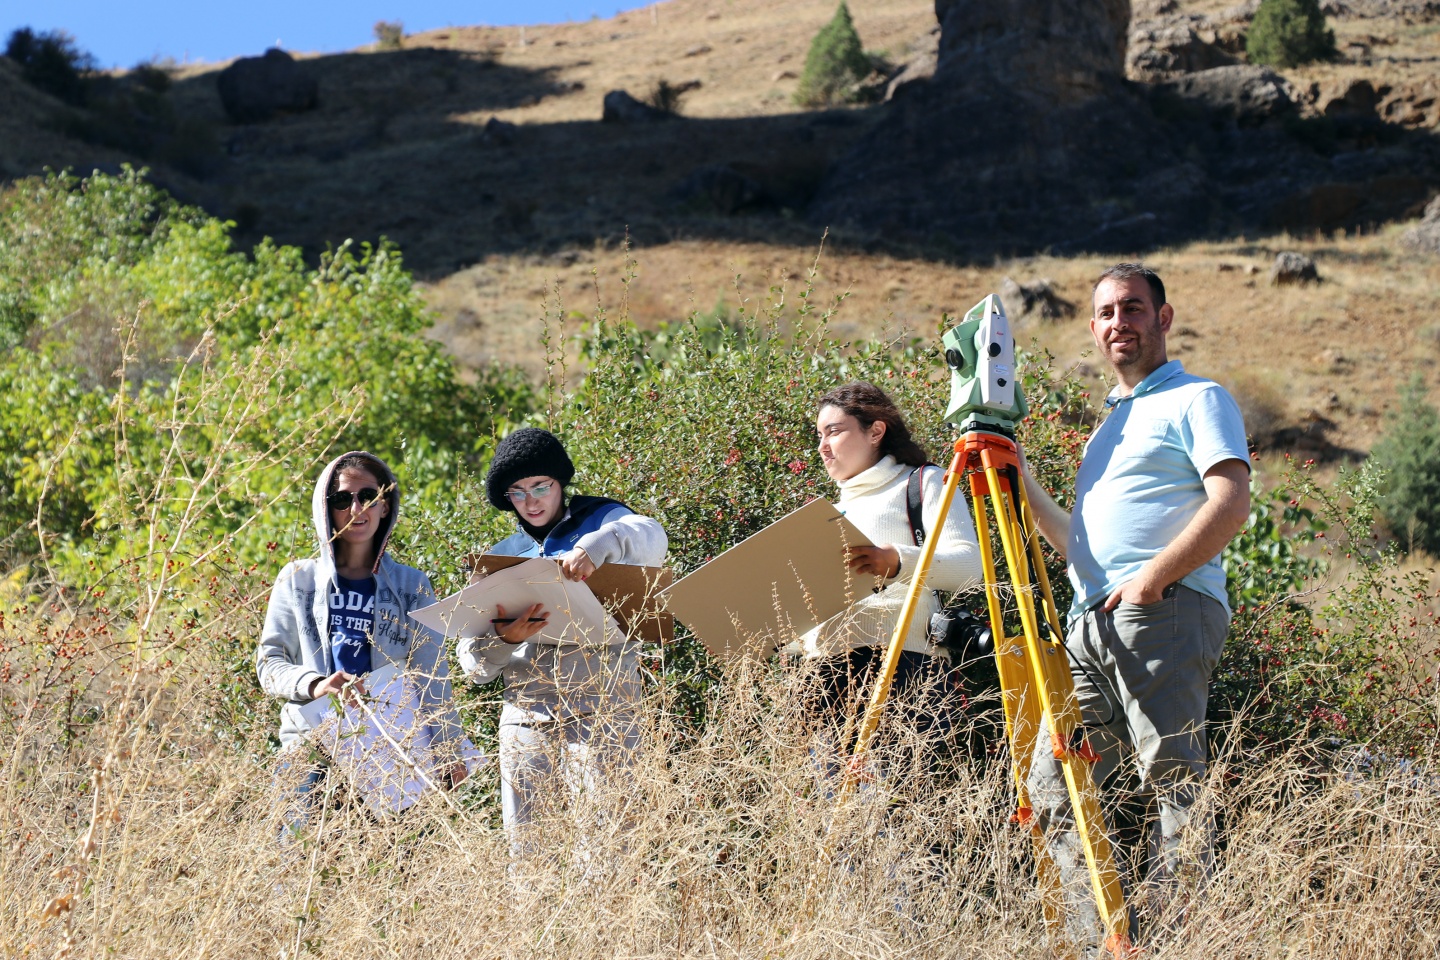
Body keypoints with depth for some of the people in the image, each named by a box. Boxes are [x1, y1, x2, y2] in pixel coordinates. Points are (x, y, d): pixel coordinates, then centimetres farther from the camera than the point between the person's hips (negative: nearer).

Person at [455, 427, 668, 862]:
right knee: (522, 846, 0)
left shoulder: (600, 520, 8)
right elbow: (473, 662, 11)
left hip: (601, 715, -4)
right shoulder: (502, 556, 17)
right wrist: (504, 641, -12)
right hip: (525, 719, 4)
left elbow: (651, 538, -17)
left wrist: (599, 544, -37)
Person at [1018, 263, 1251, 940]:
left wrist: (1152, 579, -18)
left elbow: (1231, 504, -10)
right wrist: (1021, 484, 23)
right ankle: (1098, 939, 4)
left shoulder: (1196, 401, 5)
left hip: (1164, 614, -8)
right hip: (1092, 625, 8)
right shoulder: (1108, 426, 30)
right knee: (1052, 783, 2)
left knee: (1173, 781, -11)